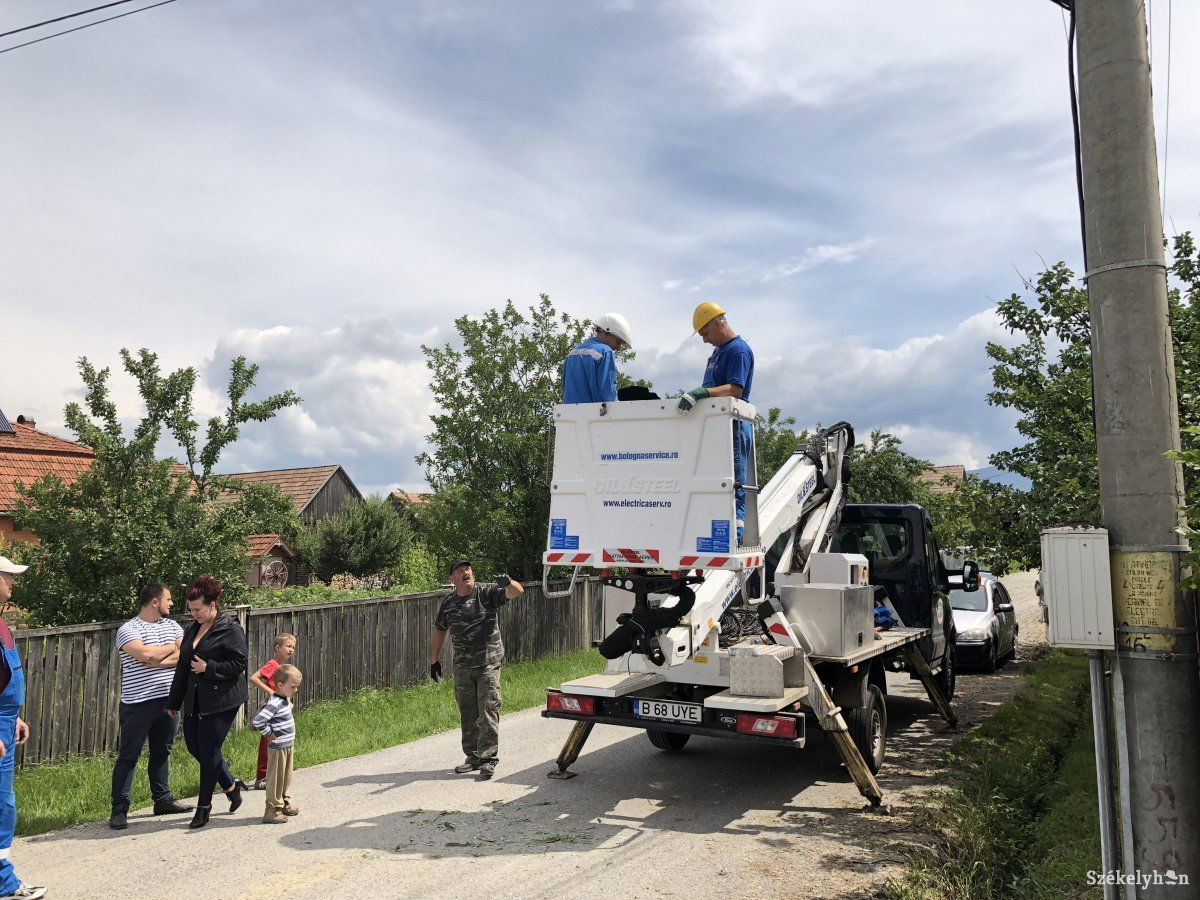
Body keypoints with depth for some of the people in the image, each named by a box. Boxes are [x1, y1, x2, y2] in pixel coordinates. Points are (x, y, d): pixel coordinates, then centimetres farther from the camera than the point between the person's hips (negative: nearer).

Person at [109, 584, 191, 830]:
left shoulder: (172, 625, 10)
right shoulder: (128, 629, -8)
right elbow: (144, 654, -24)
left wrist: (157, 660, -15)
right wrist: (171, 648, -7)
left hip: (167, 700, 6)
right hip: (138, 703, -6)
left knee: (162, 752, 15)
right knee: (128, 756, 1)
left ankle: (163, 800, 25)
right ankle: (119, 809, 8)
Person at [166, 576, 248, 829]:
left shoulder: (230, 630, -12)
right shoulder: (193, 629, 12)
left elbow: (239, 664, -15)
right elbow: (183, 666, 17)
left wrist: (208, 667, -19)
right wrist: (174, 701, 19)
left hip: (221, 701, -8)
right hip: (195, 701, 8)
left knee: (208, 752, -1)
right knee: (194, 746, 11)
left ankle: (204, 806, 16)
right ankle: (231, 786, 30)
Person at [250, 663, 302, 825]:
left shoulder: (285, 700, 6)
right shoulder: (275, 703, -24)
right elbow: (257, 721, -32)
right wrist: (268, 734, -19)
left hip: (287, 746, 9)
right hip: (278, 748, -9)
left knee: (286, 777, 20)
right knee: (275, 779, 0)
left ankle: (284, 804, 33)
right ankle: (272, 811, 9)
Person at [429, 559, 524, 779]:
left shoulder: (487, 594, -6)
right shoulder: (448, 603, 6)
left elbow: (518, 592, -18)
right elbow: (439, 630, 19)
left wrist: (508, 583, -41)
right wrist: (434, 660, 18)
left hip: (488, 664, -4)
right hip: (462, 667, 4)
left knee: (488, 711, -6)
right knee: (467, 714, 12)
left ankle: (488, 759, -1)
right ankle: (473, 757, 23)